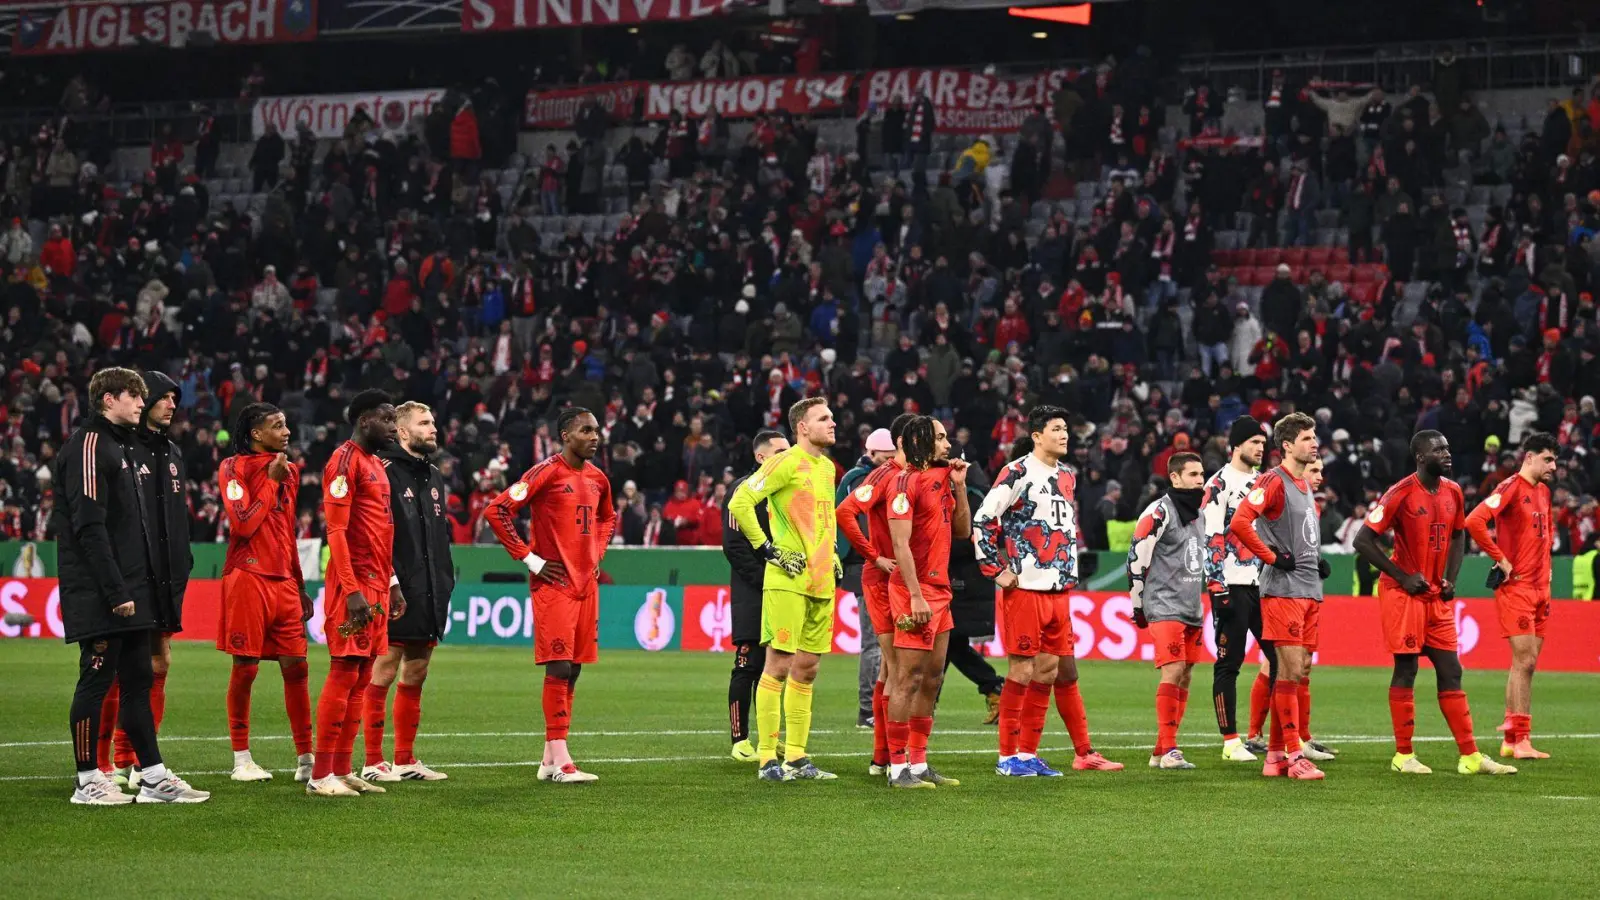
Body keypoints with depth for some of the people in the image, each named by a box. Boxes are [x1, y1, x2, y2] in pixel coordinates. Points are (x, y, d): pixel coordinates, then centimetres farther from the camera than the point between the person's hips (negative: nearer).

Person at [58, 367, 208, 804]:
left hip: (131, 593, 10)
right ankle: (88, 781, 1)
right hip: (101, 598, -10)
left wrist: (142, 586, 15)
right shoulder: (89, 446, -11)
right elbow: (89, 527, -19)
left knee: (138, 681, 10)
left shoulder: (122, 446, 19)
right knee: (96, 680, -4)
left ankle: (154, 777, 12)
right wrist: (116, 592, -21)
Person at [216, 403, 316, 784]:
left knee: (296, 667, 3)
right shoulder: (234, 468, -4)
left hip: (284, 583, 6)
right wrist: (271, 480, -10)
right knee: (245, 667, -2)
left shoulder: (289, 470, 16)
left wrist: (300, 586, 21)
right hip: (248, 578, -6)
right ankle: (242, 759, 6)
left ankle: (305, 757, 7)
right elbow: (243, 524, -16)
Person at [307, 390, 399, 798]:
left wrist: (392, 584, 20)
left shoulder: (376, 465, 20)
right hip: (354, 585, -9)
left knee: (362, 678, 9)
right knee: (345, 673, -9)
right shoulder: (346, 461, -10)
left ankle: (342, 770, 12)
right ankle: (321, 775, -8)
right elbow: (336, 530, -16)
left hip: (376, 586, 9)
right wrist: (353, 590, -21)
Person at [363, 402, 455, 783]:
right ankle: (374, 762, -3)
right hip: (397, 594, -8)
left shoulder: (434, 476, 18)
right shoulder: (384, 471, -9)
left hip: (429, 595, 9)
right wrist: (392, 581, -21)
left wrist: (445, 581, 17)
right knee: (384, 672, -6)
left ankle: (405, 759, 18)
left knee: (416, 674, 11)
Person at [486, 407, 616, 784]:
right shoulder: (546, 473, -10)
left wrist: (596, 554, 15)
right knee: (559, 667, -10)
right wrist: (529, 558, -13)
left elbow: (607, 518, 32)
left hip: (586, 583, 7)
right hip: (553, 583, -7)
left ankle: (550, 759, 14)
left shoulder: (597, 478, 12)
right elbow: (497, 511, -14)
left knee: (574, 667, 8)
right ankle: (560, 762, -10)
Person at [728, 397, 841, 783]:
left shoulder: (827, 467, 17)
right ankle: (767, 759, -4)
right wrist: (768, 549, -13)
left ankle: (796, 757, 13)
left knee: (806, 669, 9)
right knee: (779, 666, -6)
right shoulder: (786, 463, -9)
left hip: (821, 583, 8)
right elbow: (739, 502, -15)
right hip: (787, 582, -8)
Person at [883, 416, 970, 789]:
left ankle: (919, 762, 17)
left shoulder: (941, 478, 16)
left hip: (939, 589, 9)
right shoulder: (907, 482, -11)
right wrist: (915, 596, -22)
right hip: (915, 592, -9)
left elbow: (962, 531, 21)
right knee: (910, 678, -8)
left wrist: (960, 486, 11)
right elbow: (901, 545, -16)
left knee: (932, 679, 11)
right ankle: (898, 767, -5)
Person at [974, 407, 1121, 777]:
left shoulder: (1067, 475, 15)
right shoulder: (1018, 473, -8)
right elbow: (982, 520, -11)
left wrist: (1071, 572, 20)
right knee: (1021, 670, -5)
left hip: (1058, 590, 7)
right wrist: (996, 569, -13)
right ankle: (1008, 756, 1)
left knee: (1048, 670, 6)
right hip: (1024, 589, -7)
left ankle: (1028, 753, 12)